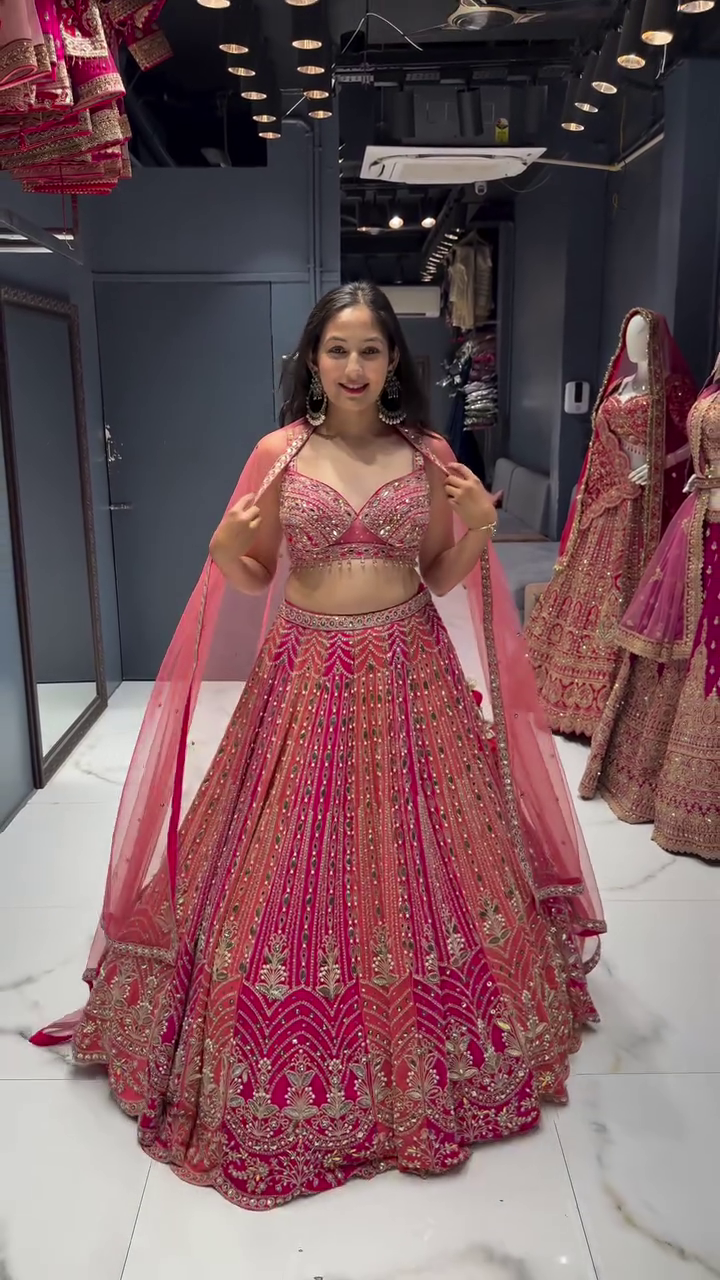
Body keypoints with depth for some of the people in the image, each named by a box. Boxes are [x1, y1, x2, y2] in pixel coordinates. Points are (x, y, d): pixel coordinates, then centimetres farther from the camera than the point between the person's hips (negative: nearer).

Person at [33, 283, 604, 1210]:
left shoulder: (429, 455, 3)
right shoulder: (278, 452, 0)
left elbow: (441, 577, 9)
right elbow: (251, 581, 5)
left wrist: (478, 531, -9)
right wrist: (227, 552, -16)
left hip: (410, 675, 1)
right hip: (307, 675, -1)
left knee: (421, 856, 10)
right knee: (296, 857, 5)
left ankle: (432, 1040, 34)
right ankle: (295, 1049, 28)